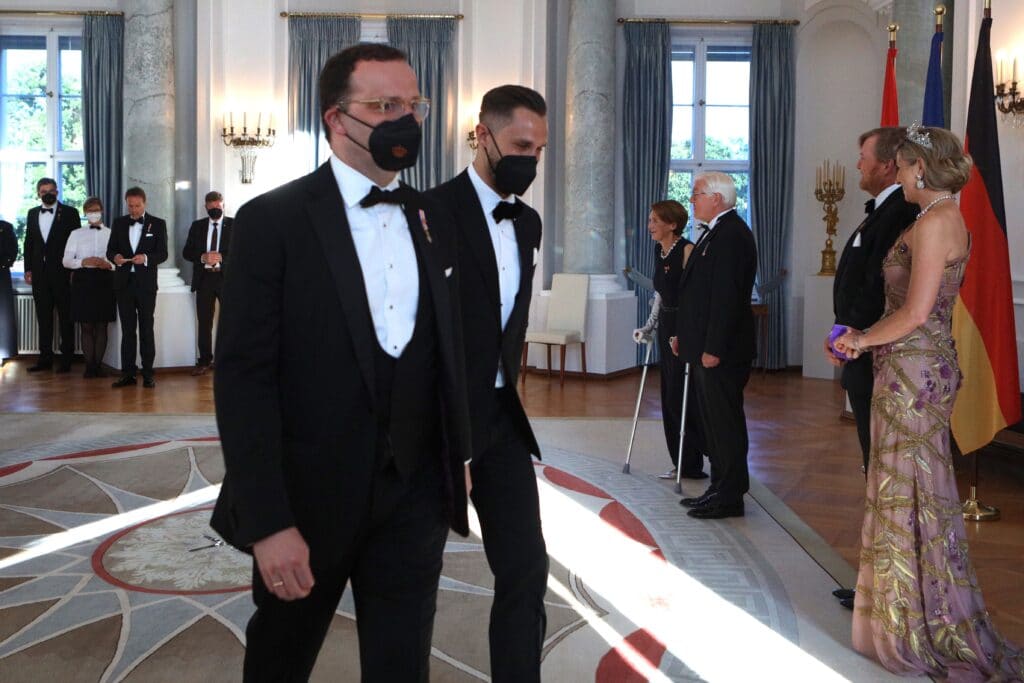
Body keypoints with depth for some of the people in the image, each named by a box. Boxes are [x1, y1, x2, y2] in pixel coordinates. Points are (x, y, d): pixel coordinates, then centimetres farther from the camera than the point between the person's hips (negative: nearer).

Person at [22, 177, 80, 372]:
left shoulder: (69, 212, -1)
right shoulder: (32, 213, 13)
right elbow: (28, 242, 14)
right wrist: (28, 269, 7)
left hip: (62, 272, -4)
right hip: (39, 273, 4)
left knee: (65, 316, 1)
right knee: (43, 316, 8)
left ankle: (66, 358, 5)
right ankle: (45, 357, 13)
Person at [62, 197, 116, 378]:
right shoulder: (76, 234, 11)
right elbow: (66, 260, 5)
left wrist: (109, 264, -17)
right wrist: (83, 262, -12)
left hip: (105, 280, -1)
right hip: (83, 280, 1)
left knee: (102, 326, 2)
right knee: (86, 326, 2)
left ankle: (98, 364, 8)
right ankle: (89, 365, 7)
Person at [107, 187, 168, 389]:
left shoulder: (157, 224, 3)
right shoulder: (119, 223, 12)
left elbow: (163, 254, -3)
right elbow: (110, 250, 11)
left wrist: (146, 257, -22)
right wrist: (115, 257, -13)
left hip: (146, 283, -3)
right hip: (124, 282, 3)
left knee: (146, 328, 1)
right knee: (127, 329, 5)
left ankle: (148, 374, 5)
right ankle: (127, 373, 9)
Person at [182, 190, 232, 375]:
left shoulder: (234, 225, 3)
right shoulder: (197, 226, 12)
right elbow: (186, 252, 8)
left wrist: (221, 257, -17)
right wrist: (203, 257, -11)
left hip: (227, 277, -3)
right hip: (204, 278, 3)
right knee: (204, 322, 6)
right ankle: (204, 361, 13)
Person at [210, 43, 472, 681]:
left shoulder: (434, 222, 7)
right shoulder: (273, 221, -10)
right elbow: (243, 376, -14)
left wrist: (457, 462, 11)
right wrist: (268, 521, -18)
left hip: (414, 497, 3)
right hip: (307, 500, -3)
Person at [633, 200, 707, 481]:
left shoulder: (686, 250, -14)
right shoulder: (658, 250, 11)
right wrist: (649, 326, 16)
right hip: (667, 327, 9)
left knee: (680, 398, -4)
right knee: (669, 397, 10)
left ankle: (691, 464, 9)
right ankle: (681, 463, 20)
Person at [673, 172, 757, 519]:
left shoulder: (731, 235, -16)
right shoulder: (716, 232, 16)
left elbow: (726, 296, -22)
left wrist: (714, 348, -23)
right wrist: (685, 334, 17)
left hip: (720, 350, -11)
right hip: (704, 348, 11)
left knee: (725, 422, -2)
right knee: (713, 421, 16)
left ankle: (730, 497, 7)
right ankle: (720, 488, 26)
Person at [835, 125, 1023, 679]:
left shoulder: (934, 222, -17)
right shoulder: (948, 221, 14)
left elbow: (915, 312, -22)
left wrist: (862, 339, -8)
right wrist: (865, 338, 14)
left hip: (913, 370, -10)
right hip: (923, 365, 10)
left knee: (911, 493, 1)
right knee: (913, 489, 16)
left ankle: (927, 633, 15)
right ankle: (908, 614, 29)